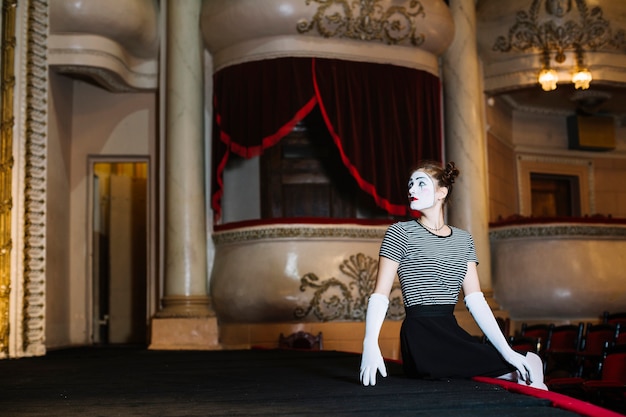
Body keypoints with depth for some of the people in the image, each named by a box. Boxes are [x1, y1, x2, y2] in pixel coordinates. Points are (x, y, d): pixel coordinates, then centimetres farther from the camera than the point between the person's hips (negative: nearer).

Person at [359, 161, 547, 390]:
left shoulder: (463, 239, 14)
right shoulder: (400, 232, -1)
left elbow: (476, 300, 7)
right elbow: (380, 295, -9)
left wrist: (506, 350, -4)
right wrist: (370, 345, -25)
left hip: (452, 332, 6)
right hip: (421, 338, -6)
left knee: (532, 362, -10)